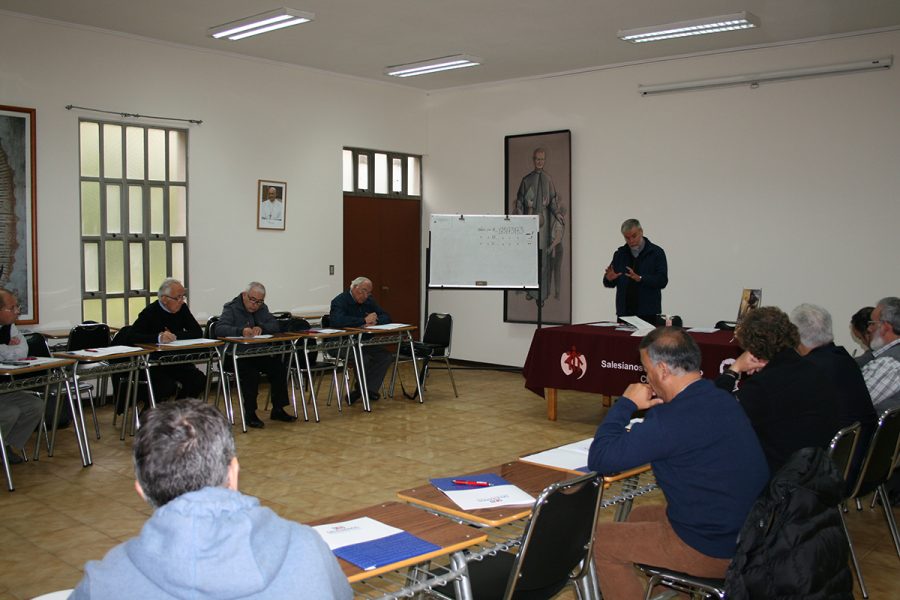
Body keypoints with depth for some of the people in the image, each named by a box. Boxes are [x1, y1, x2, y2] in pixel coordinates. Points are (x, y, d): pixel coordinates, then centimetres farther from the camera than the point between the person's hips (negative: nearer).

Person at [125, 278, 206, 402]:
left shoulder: (182, 309, 5)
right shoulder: (150, 312, -12)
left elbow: (198, 333, -3)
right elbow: (129, 337, -24)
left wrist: (176, 336, -18)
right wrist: (158, 338, -37)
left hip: (176, 361, 5)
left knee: (199, 380, -18)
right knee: (167, 386, -30)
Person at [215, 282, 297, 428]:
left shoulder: (262, 308, 13)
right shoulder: (231, 308, -5)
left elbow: (275, 326, 2)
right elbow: (219, 328, -22)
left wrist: (261, 328, -20)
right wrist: (241, 331, -39)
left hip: (259, 354, 6)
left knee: (278, 366, -18)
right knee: (251, 373, -32)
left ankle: (278, 410, -6)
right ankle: (250, 414, -19)